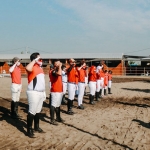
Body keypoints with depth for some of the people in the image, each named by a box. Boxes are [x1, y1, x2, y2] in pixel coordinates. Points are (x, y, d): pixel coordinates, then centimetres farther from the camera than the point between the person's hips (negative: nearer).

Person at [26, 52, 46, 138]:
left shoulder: (40, 67, 14)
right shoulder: (32, 67, -13)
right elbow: (27, 68, -40)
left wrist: (44, 92, 20)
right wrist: (35, 60, -27)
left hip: (41, 92, 9)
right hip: (33, 93, -9)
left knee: (38, 111, 17)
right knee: (32, 111, -4)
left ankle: (36, 127, 30)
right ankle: (29, 130, 3)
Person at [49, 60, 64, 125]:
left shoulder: (57, 71, 17)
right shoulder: (53, 71, -14)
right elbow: (59, 74, -35)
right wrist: (59, 66, -23)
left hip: (60, 91, 10)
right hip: (55, 91, -10)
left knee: (58, 105, 17)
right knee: (53, 105, -6)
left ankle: (58, 118, 28)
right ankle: (52, 120, -3)